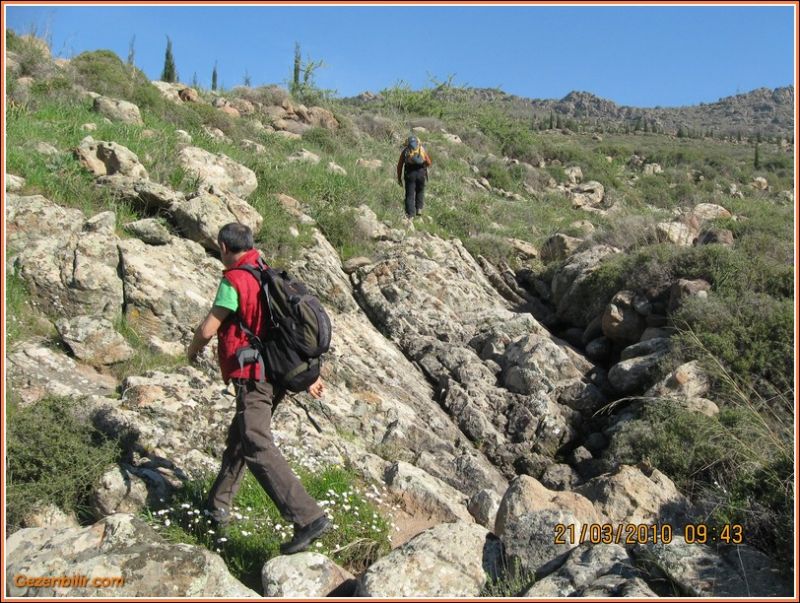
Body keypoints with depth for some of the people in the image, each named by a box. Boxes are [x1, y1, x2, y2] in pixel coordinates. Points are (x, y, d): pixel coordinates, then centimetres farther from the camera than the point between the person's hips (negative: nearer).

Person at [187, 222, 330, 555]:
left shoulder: (234, 280, -11)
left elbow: (208, 329, -10)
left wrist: (192, 350, 13)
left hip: (253, 377, -9)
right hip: (279, 374, 10)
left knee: (257, 448, -15)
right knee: (238, 438, 22)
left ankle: (309, 518, -22)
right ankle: (218, 506, 35)